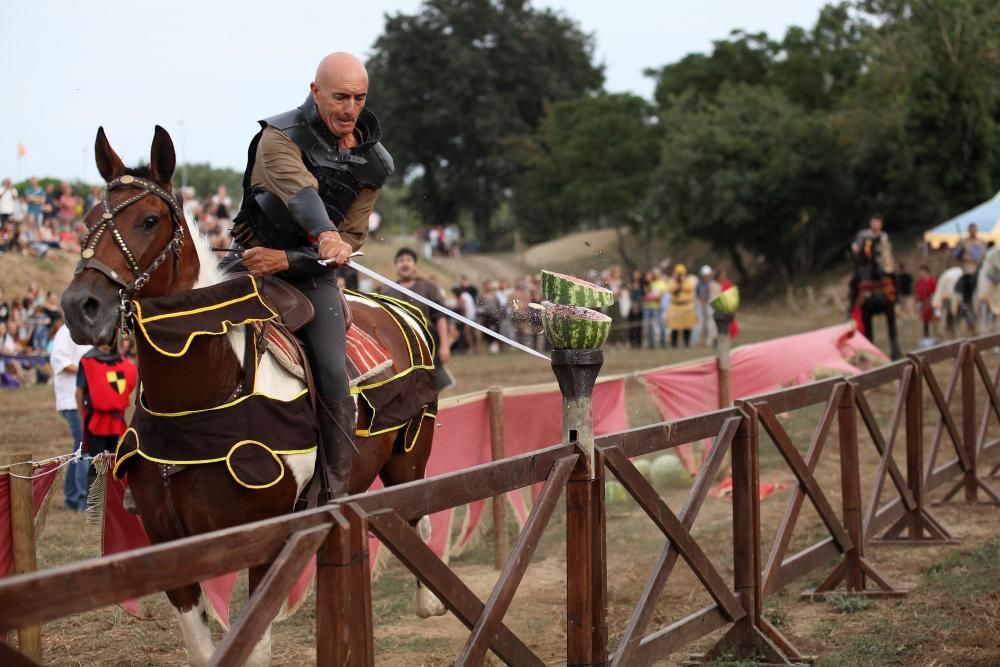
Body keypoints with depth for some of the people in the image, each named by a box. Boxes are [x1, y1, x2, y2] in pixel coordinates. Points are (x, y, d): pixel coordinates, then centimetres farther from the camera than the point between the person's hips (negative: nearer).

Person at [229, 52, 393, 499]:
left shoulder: (373, 163, 0)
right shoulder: (280, 135, -13)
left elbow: (351, 240, -2)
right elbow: (299, 188, -35)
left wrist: (286, 260, -18)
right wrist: (326, 234, -56)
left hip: (312, 273, 2)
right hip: (251, 256, -2)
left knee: (333, 375, -14)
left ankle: (337, 492, -6)